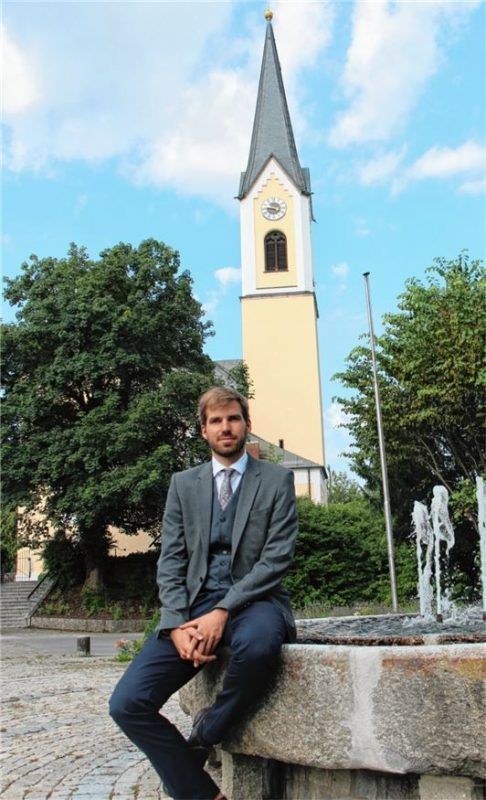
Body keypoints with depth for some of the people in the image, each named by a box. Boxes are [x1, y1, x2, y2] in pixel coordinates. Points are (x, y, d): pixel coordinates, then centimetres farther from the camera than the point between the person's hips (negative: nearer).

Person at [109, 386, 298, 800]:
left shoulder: (277, 479, 3)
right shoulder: (183, 484, 12)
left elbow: (277, 558, -6)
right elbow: (170, 561, 7)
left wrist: (223, 612, -18)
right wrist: (178, 625, -11)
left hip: (253, 600, -3)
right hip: (194, 602, 3)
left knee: (257, 642, -39)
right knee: (127, 703, -16)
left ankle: (204, 734, -9)